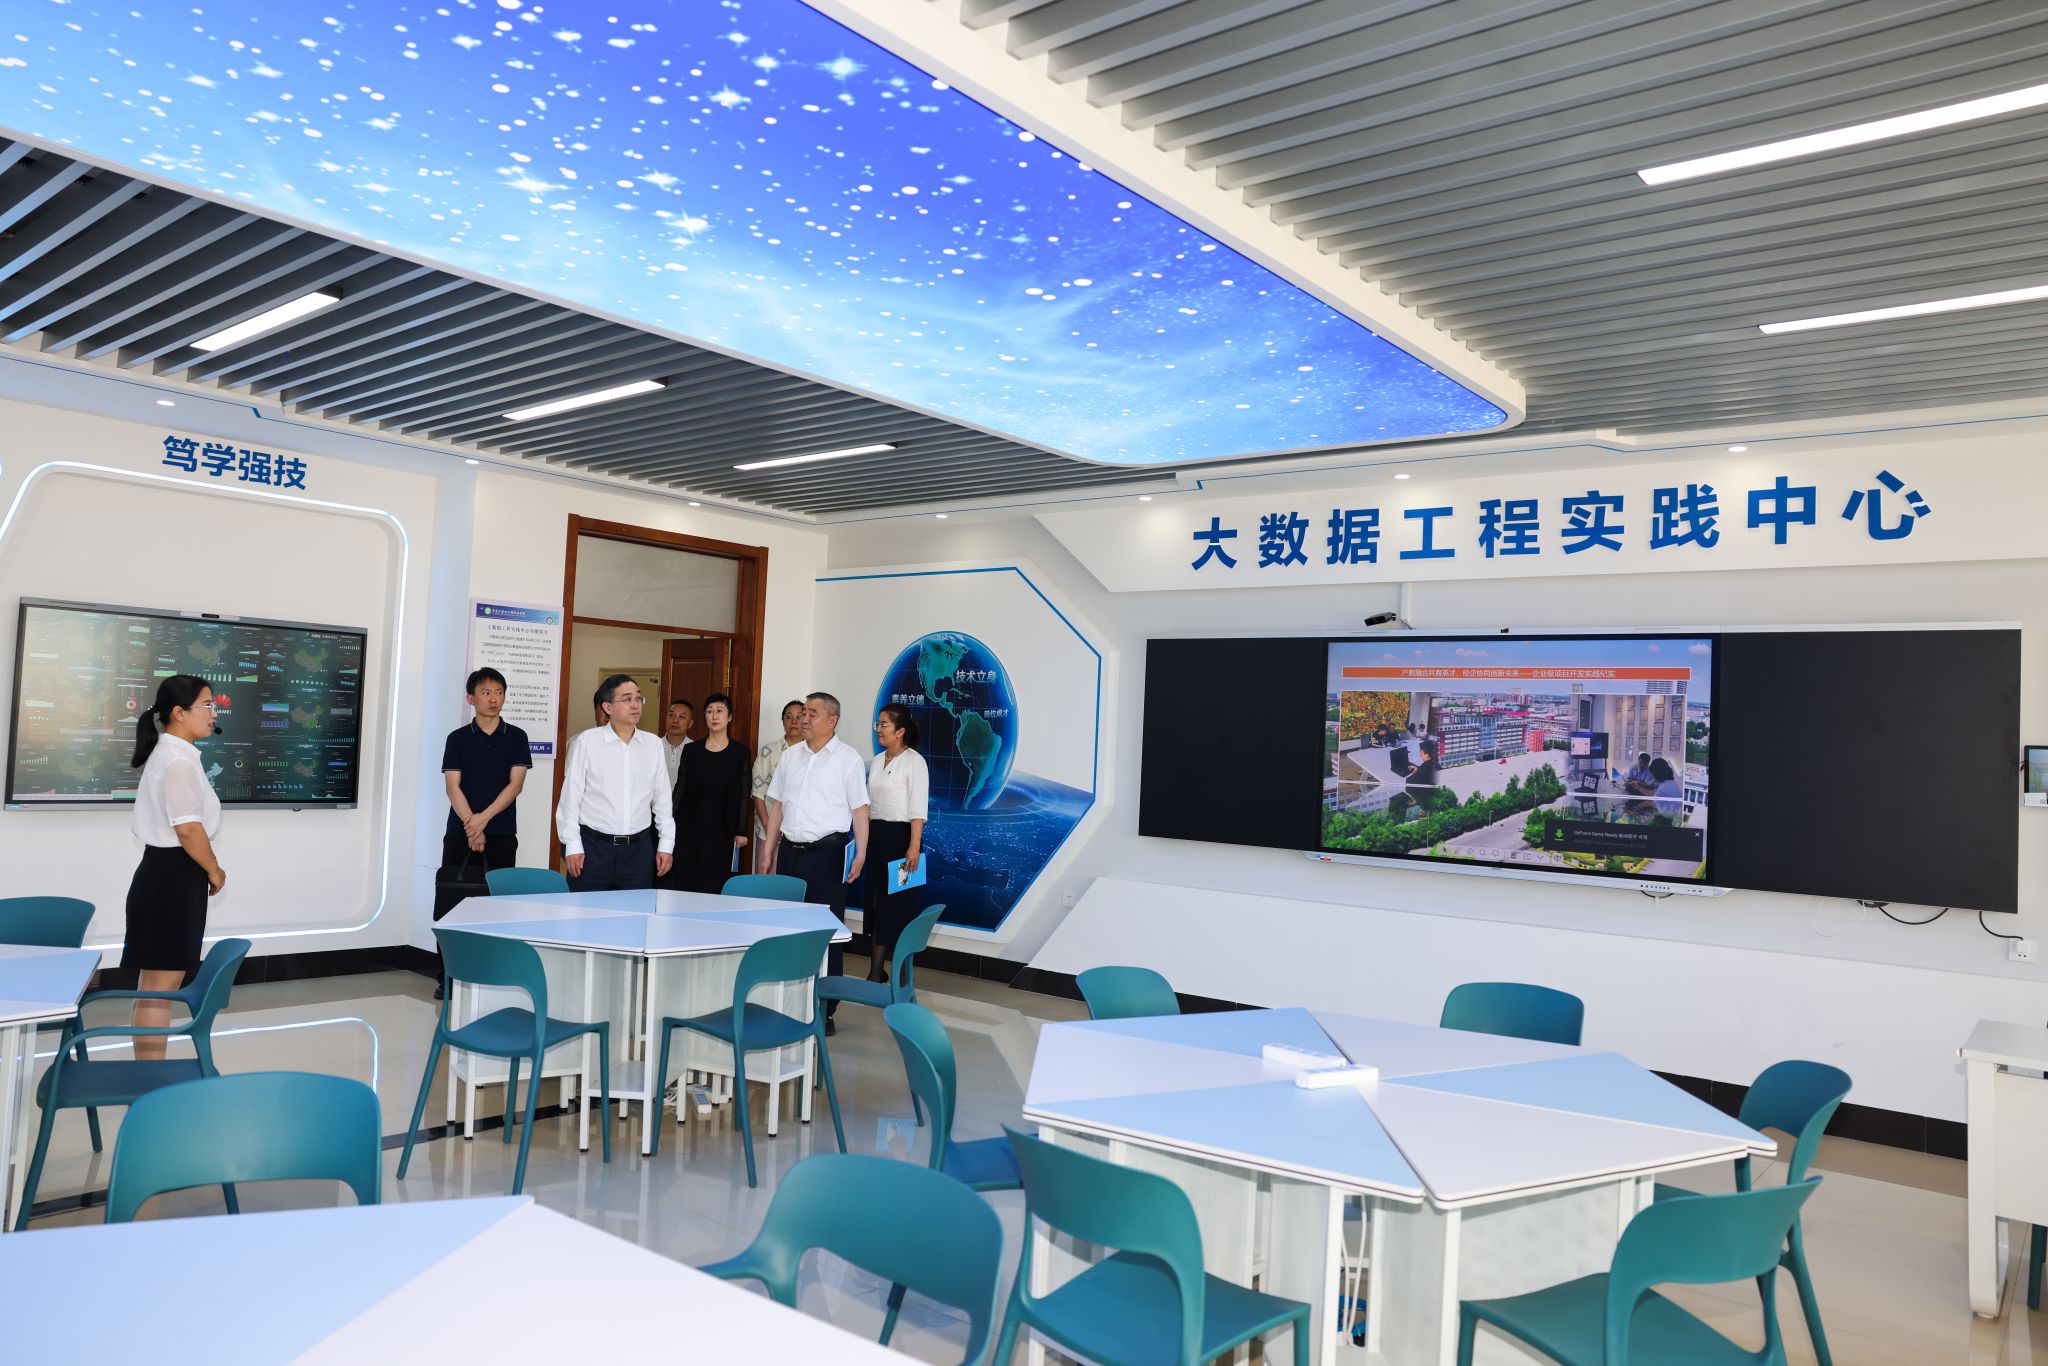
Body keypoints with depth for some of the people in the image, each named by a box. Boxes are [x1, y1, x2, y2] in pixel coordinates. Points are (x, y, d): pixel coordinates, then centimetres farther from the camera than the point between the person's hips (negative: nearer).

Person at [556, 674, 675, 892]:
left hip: (639, 848, 3)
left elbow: (662, 798, 10)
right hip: (593, 847, -3)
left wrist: (666, 844, 9)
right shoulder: (587, 741, -3)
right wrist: (572, 845, -3)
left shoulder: (653, 744, 6)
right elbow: (570, 797, -1)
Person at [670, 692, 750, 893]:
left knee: (716, 885, -1)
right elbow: (680, 788, 7)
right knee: (683, 883, 1)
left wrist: (741, 831, -4)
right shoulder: (691, 751, 6)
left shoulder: (740, 752, 1)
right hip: (690, 827, 2)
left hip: (723, 830, -2)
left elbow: (743, 794, 0)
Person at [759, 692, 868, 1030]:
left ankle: (825, 1009, 9)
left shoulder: (847, 758, -3)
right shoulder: (790, 755, 11)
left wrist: (861, 853, -12)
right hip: (790, 850, 5)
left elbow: (859, 810, -5)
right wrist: (768, 848, 11)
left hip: (827, 852, -5)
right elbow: (777, 805, 15)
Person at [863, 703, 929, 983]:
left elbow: (918, 808, -14)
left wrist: (914, 847, -21)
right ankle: (876, 971, 18)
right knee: (875, 904, 9)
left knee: (900, 905, -2)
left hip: (900, 836, -7)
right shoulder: (875, 761, 12)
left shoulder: (913, 761, -9)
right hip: (875, 836, 7)